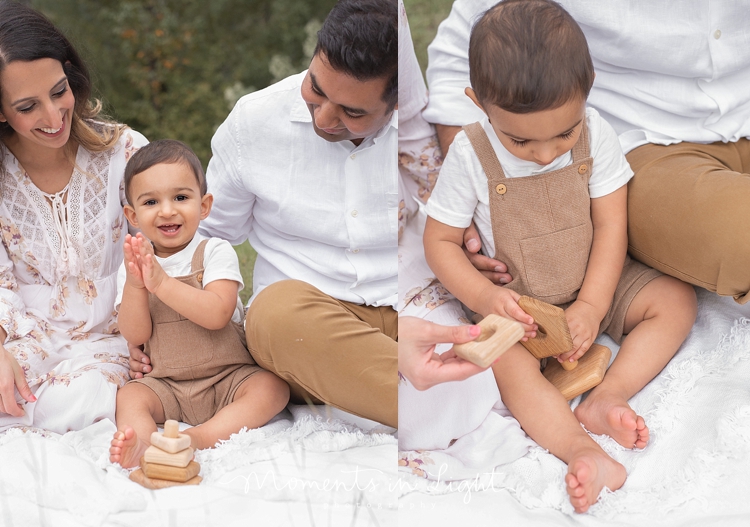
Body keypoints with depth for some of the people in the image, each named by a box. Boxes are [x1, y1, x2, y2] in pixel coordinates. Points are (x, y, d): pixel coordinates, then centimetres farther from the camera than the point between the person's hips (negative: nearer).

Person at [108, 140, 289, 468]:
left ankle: (200, 438, -44)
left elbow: (217, 315, -21)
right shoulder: (133, 266, 5)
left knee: (272, 388, -27)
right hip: (167, 385, 3)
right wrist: (134, 284, -21)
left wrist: (160, 281, -26)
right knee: (129, 396, -22)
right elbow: (135, 336, -5)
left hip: (230, 377, -2)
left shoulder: (216, 252, -5)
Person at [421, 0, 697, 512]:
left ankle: (608, 396, -22)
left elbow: (611, 225, -10)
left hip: (595, 285, 3)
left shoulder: (595, 132, -14)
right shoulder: (470, 155, -18)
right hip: (517, 303, -3)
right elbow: (440, 241, -9)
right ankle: (582, 450, -41)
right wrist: (483, 296, -25)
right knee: (508, 365, -30)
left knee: (677, 300, -12)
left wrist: (592, 305, -18)